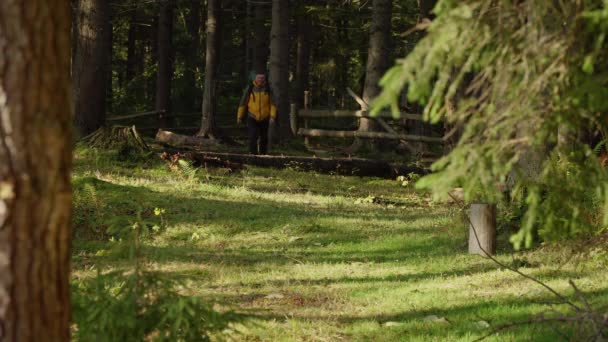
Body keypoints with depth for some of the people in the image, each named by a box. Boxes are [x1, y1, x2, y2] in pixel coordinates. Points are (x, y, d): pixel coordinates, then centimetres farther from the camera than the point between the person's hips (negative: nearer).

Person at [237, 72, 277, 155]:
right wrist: (239, 117, 6)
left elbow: (272, 104, -1)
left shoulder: (268, 89, -1)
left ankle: (263, 154, 27)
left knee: (264, 138, 12)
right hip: (252, 119, -2)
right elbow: (243, 103, 4)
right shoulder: (250, 88, -3)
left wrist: (272, 116, -14)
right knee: (253, 137, -15)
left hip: (264, 119, 2)